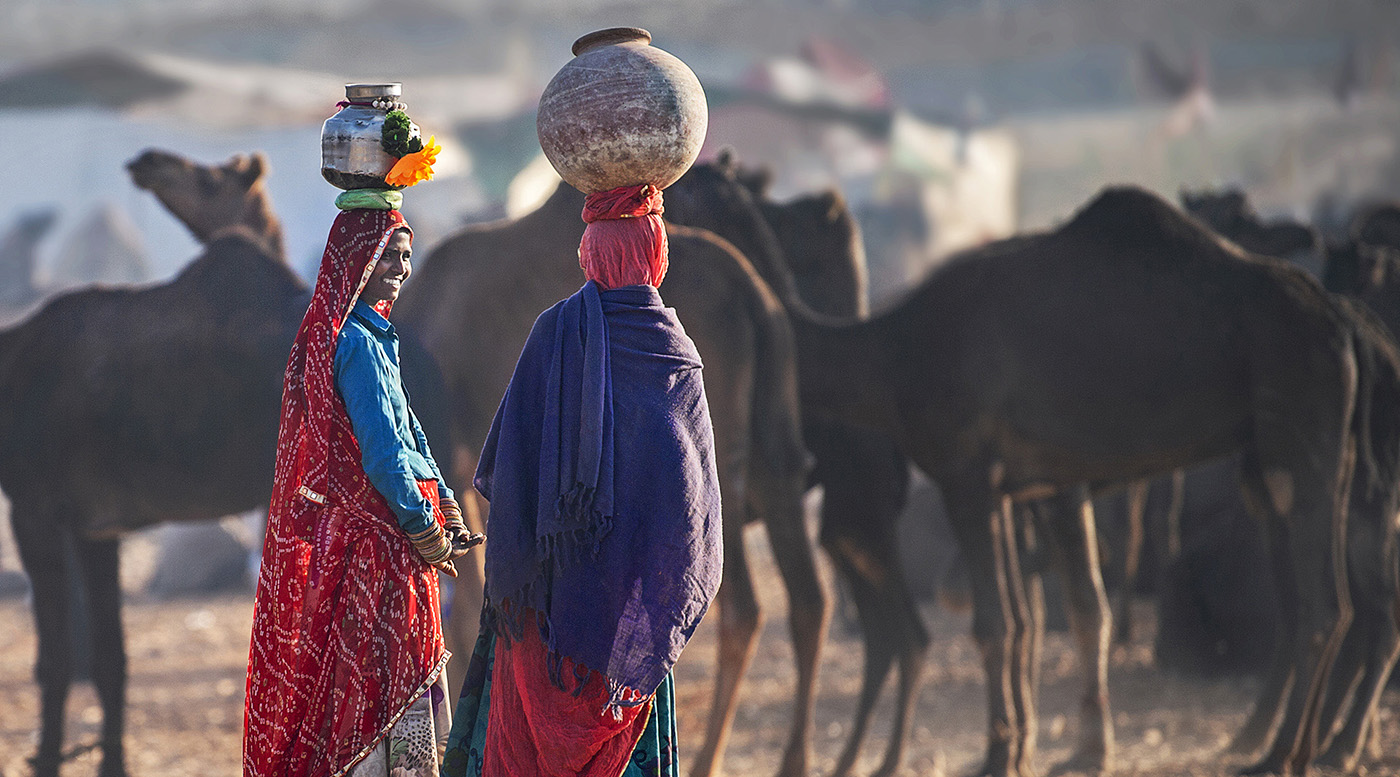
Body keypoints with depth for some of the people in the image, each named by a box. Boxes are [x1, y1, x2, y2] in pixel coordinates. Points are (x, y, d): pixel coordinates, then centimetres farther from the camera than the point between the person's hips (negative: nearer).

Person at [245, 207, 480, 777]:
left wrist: (447, 513, 7)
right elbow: (381, 451, -20)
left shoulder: (374, 336, 16)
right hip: (373, 536, -10)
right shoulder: (356, 343, -16)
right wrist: (427, 532, -13)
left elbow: (408, 435, 17)